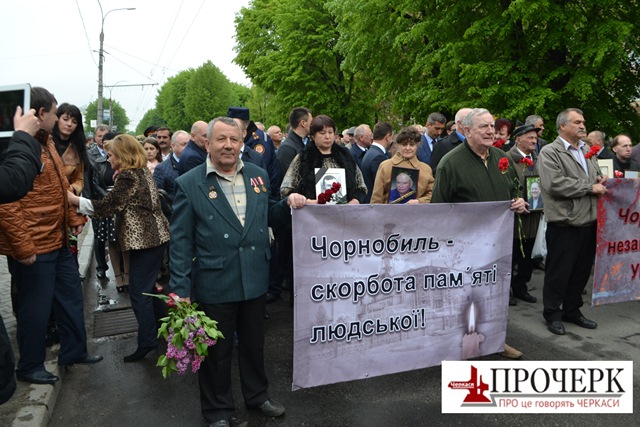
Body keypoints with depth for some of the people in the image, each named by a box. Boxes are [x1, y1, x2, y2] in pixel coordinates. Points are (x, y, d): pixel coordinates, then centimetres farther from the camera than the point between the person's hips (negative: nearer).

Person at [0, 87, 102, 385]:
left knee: (71, 297, 19)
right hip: (33, 249, -9)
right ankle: (30, 368, 28)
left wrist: (74, 218, 14)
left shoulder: (47, 142, 12)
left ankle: (73, 351, 36)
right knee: (36, 309, 7)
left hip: (58, 241, 9)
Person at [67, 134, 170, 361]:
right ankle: (157, 330, 30)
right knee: (149, 287, 19)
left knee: (139, 291, -2)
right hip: (157, 235, 10)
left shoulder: (128, 176, -15)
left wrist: (75, 199, -9)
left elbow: (107, 206, -16)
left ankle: (147, 341, 4)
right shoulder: (143, 172, 14)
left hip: (144, 239, -10)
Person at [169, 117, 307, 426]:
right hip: (215, 284, -3)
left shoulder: (258, 175, 3)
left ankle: (257, 395, 46)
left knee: (254, 343, 22)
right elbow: (181, 242, -9)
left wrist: (288, 203, -5)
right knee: (217, 351, 14)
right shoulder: (189, 184, -9)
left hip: (255, 281, 4)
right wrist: (181, 291, -12)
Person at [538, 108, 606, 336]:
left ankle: (572, 310, 31)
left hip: (588, 222, 7)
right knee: (558, 272, 3)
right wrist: (590, 188, -14)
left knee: (582, 271, 15)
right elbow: (555, 184, -21)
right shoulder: (549, 152, -8)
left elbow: (598, 177, 27)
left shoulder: (588, 152, 17)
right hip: (564, 224, -7)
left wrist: (601, 182, 2)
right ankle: (553, 314, 18)